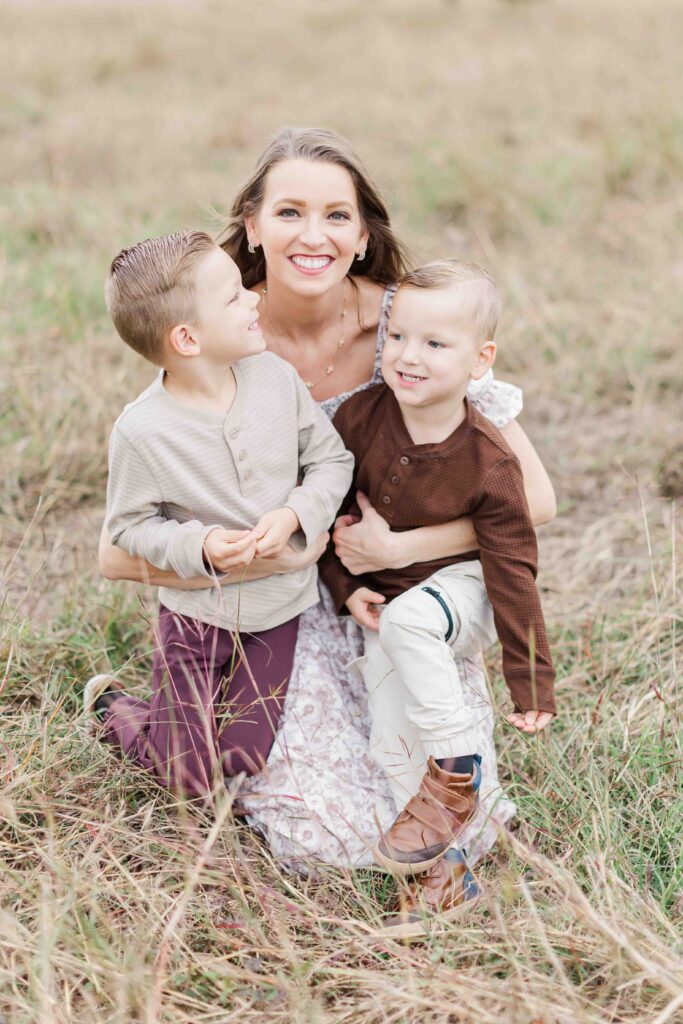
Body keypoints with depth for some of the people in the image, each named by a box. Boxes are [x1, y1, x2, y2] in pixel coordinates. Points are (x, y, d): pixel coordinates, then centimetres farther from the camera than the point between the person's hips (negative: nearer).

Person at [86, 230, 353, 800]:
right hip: (197, 614, -3)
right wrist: (198, 546, -26)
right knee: (193, 782, 5)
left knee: (242, 763, 7)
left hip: (280, 607, 3)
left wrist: (294, 515, -19)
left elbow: (333, 459, -1)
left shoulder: (275, 377, -10)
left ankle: (218, 698, 39)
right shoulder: (142, 430, -21)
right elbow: (129, 524, -10)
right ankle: (111, 706, 33)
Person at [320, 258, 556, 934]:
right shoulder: (360, 416, -13)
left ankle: (457, 772, -19)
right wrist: (346, 589, -5)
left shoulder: (489, 465, -21)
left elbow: (513, 573, -16)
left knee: (406, 618, -36)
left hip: (462, 592, -4)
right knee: (392, 748, -7)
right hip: (383, 604, 4)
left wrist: (531, 686, -14)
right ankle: (442, 876, 7)